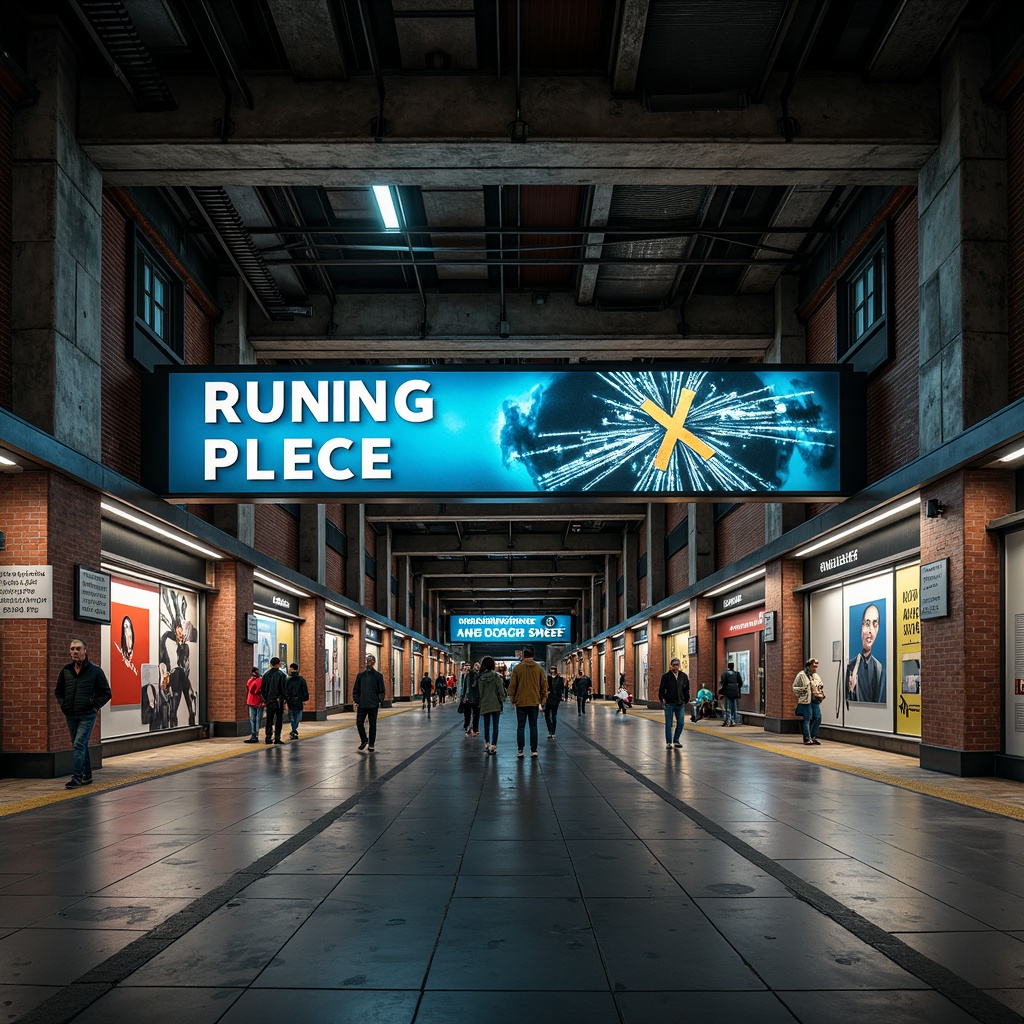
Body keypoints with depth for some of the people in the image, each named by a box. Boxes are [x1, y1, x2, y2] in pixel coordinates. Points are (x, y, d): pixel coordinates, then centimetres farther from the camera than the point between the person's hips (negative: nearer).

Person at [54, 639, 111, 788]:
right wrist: (63, 705, 7)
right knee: (81, 746, 13)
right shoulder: (65, 671, 5)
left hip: (87, 715, -5)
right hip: (71, 715, 5)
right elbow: (58, 691, 20)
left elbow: (106, 692, 1)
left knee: (79, 745, -13)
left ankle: (76, 777, -13)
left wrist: (95, 707, -7)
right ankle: (87, 775, 24)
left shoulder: (95, 671, -5)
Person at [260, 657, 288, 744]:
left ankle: (268, 737, 7)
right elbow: (284, 688, -8)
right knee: (278, 720, 2)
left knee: (269, 720, 10)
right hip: (279, 700, -3)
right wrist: (284, 699, 0)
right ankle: (277, 738, -2)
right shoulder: (281, 674, -6)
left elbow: (262, 689, 6)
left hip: (269, 701, 3)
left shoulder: (266, 674, 5)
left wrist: (265, 699, 14)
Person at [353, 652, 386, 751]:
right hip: (362, 705, 2)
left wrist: (380, 702, -6)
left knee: (373, 725, 4)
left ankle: (371, 744, 12)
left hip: (373, 705, -2)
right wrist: (356, 701, 1)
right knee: (359, 723, -3)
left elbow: (381, 691, 2)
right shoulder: (360, 675, 7)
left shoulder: (378, 676, 1)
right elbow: (355, 689, 10)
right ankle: (364, 740, 19)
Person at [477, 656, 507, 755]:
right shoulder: (495, 675, -9)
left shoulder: (480, 677, 0)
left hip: (485, 705, 2)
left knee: (486, 725, 15)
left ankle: (487, 744, 15)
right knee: (495, 726, 2)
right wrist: (502, 699, 4)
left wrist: (481, 703, 13)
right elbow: (500, 689, -10)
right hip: (496, 704, -2)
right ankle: (493, 746, -1)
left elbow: (480, 691, 4)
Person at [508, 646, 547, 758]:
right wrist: (543, 699, 13)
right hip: (534, 702, 2)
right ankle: (534, 750, 4)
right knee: (533, 726, 7)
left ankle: (520, 750, 3)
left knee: (520, 726, 5)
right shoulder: (539, 669, 1)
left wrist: (512, 699, 8)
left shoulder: (517, 668, -5)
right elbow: (544, 685, 3)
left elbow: (512, 685, -3)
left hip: (521, 702, -2)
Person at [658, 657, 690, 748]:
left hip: (680, 704, 3)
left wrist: (686, 700, 9)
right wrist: (662, 699, -8)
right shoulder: (666, 676, -2)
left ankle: (676, 740, 19)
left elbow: (687, 690, 13)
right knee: (668, 724, 2)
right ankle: (668, 742, 9)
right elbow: (661, 689, 1)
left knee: (680, 723, 3)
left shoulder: (684, 676, 6)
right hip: (669, 704, -3)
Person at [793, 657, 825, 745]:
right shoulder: (801, 675, -3)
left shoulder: (816, 676, 15)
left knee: (818, 718, -1)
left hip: (816, 701, 6)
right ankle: (807, 739, 1)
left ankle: (813, 737, 12)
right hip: (806, 701, -6)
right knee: (807, 720, -4)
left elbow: (821, 687, 27)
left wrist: (821, 695, 13)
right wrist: (800, 695, -8)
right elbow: (795, 687, -1)